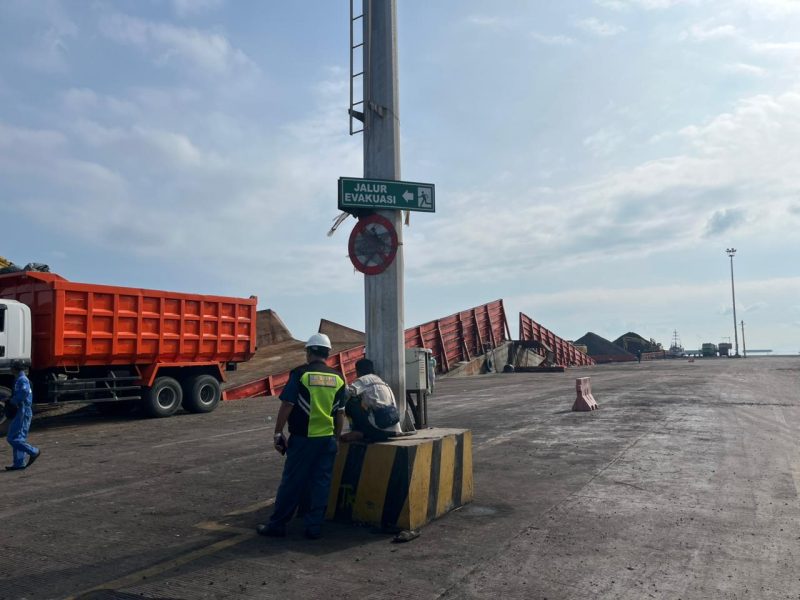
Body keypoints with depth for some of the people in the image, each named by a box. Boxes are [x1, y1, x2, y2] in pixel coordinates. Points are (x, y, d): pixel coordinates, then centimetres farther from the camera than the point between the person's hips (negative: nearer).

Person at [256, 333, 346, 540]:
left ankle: (277, 525, 15)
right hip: (327, 439, 3)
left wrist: (278, 433, -2)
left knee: (292, 482, 5)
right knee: (321, 483, 9)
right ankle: (314, 528, 13)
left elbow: (287, 406, -9)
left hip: (302, 438, -3)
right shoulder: (338, 378, 4)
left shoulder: (300, 374, -8)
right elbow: (340, 413, 9)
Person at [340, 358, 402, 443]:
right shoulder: (382, 382, 26)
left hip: (379, 426, -8)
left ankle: (358, 432, 8)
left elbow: (350, 391, -12)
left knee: (350, 403, 3)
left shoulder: (364, 379, 3)